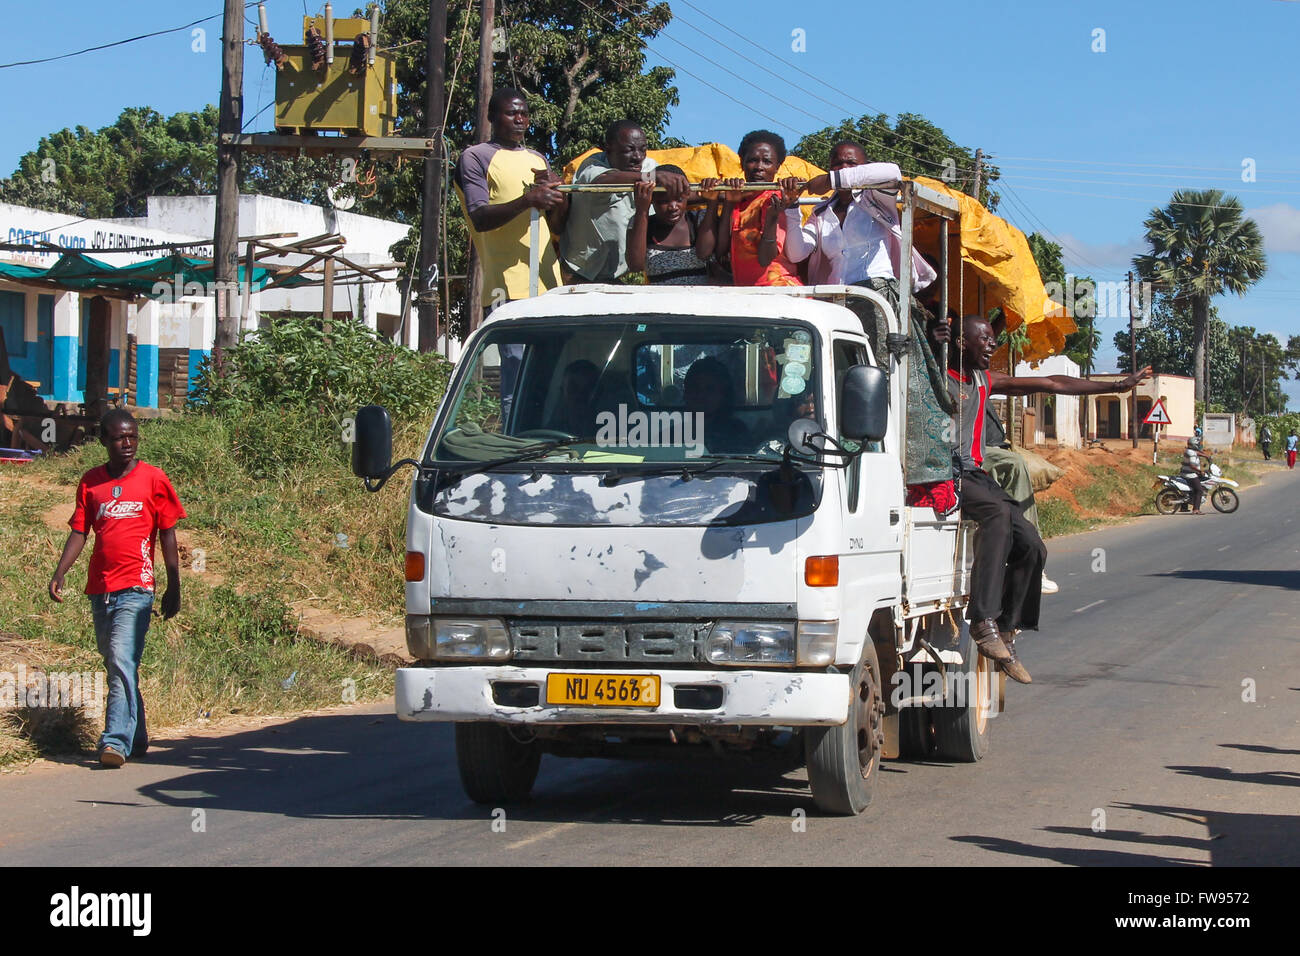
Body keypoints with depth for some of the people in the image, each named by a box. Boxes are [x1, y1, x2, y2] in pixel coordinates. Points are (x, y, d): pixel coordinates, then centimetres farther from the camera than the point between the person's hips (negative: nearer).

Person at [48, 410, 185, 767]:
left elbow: (168, 536, 4)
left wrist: (174, 588, 2)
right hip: (100, 590, 5)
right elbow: (79, 532, 9)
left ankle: (116, 741, -21)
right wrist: (59, 573, -6)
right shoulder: (90, 482, 10)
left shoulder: (153, 479, 1)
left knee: (122, 661, -17)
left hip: (135, 589, -5)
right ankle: (136, 738, 24)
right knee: (115, 666, 12)